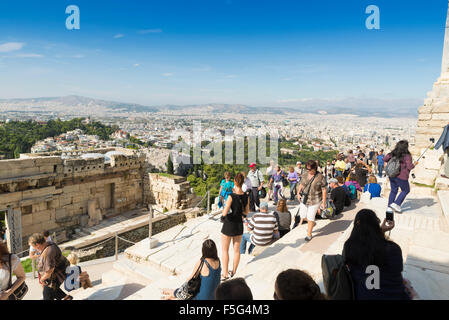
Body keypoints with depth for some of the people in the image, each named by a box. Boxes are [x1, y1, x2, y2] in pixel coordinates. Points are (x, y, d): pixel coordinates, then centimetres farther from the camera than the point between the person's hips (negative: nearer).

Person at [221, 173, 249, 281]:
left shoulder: (231, 196, -22)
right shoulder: (246, 196, -5)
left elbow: (224, 213, -24)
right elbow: (246, 212, 6)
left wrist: (223, 211, -3)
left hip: (229, 225, -5)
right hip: (239, 225, 5)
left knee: (225, 250, 11)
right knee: (237, 250, 16)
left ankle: (225, 274, 17)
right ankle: (233, 272, 29)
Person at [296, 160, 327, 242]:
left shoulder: (320, 177, -14)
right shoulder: (305, 175, 0)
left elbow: (324, 190, -10)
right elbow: (301, 185, 14)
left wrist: (324, 202, -10)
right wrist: (298, 193, -1)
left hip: (314, 201, -5)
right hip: (304, 199, 5)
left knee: (310, 217, 0)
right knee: (303, 216, 10)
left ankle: (309, 234, 21)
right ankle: (313, 223, 41)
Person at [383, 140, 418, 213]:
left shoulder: (393, 154, 2)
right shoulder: (407, 156, -14)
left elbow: (385, 159, 6)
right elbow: (409, 167, -15)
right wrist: (414, 164, 3)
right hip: (401, 176, -6)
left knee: (393, 190, 17)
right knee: (405, 190, 15)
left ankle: (389, 206, 17)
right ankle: (396, 204, 6)